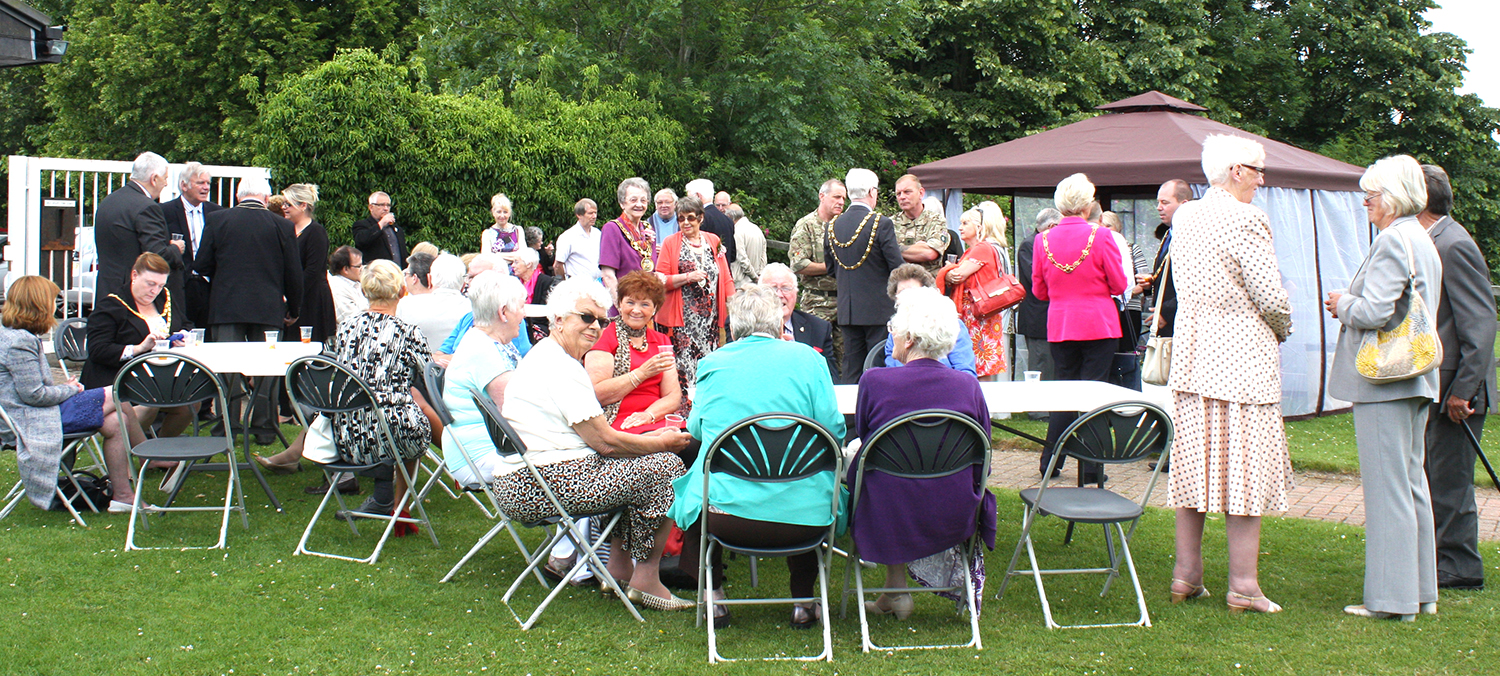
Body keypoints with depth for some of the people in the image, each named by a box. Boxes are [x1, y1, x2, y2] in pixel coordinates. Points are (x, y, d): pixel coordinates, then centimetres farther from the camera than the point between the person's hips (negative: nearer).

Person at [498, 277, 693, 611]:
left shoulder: (545, 357, 20)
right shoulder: (559, 367, -15)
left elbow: (593, 436, 20)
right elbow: (604, 441, -15)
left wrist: (650, 438, 10)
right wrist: (661, 443, -1)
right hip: (542, 487, -11)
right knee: (665, 466, -9)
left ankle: (619, 568, 22)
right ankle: (646, 580, -1)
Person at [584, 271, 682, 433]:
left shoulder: (662, 341, 19)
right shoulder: (604, 338, 3)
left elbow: (674, 396, 11)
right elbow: (595, 394, -9)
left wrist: (649, 414, -10)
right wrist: (643, 373, -15)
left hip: (658, 420, 6)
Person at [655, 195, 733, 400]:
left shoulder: (713, 241, 13)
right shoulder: (670, 243, 4)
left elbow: (725, 277, 14)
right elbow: (660, 281, -1)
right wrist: (688, 277, -13)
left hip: (710, 315, 3)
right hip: (682, 317, -3)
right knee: (684, 363, -10)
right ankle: (685, 404, -6)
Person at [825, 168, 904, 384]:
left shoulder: (833, 226, 4)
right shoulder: (881, 224, -13)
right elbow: (897, 267, -12)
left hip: (847, 310, 5)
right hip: (878, 309, -5)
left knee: (851, 374, 10)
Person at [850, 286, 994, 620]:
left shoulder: (874, 382, -13)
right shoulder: (968, 385, -7)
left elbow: (862, 440, 4)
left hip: (891, 519, -2)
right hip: (955, 520, 2)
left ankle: (896, 591, 32)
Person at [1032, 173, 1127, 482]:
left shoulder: (1043, 240, -1)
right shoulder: (1100, 236, -11)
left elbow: (1039, 290, 7)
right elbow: (1119, 285, -4)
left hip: (1059, 326, 3)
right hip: (1099, 326, -3)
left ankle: (1049, 463, 17)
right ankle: (1090, 468, 2)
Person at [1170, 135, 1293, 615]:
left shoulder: (1184, 217, 8)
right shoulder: (1247, 219, -14)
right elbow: (1270, 295, -16)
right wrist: (1282, 328, 5)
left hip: (1191, 350, 7)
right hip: (1242, 354, -7)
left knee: (1192, 460, 11)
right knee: (1244, 465, -2)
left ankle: (1186, 576, 15)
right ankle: (1243, 587, 1)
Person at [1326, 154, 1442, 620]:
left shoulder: (1392, 241, -16)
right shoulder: (1424, 241, 15)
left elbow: (1374, 312, -23)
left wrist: (1343, 305, -4)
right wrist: (1352, 304, 15)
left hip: (1384, 380, -10)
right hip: (1417, 378, 10)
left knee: (1387, 489, -4)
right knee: (1412, 483, 15)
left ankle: (1392, 598, 1)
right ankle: (1421, 590, 22)